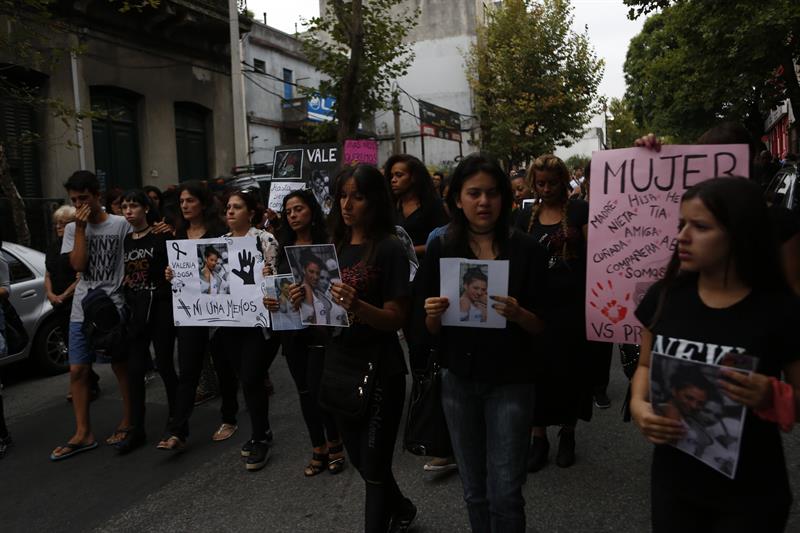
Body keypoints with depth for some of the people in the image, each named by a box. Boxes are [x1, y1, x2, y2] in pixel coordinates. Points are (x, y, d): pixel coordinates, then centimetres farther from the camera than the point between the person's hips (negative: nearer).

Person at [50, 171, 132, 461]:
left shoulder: (121, 224, -3)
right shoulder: (72, 229, 8)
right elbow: (78, 265, -6)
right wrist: (80, 228, -8)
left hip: (116, 306, -4)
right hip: (82, 309, 4)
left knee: (122, 366, 6)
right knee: (77, 370, 3)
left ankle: (128, 422, 21)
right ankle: (83, 433, 13)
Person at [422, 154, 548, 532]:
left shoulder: (526, 250, -7)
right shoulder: (440, 250, -2)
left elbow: (541, 327, -5)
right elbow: (433, 329, 4)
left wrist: (517, 315, -25)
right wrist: (433, 314, -18)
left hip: (511, 382, -2)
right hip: (459, 380, 3)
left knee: (505, 494, 2)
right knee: (474, 490, 16)